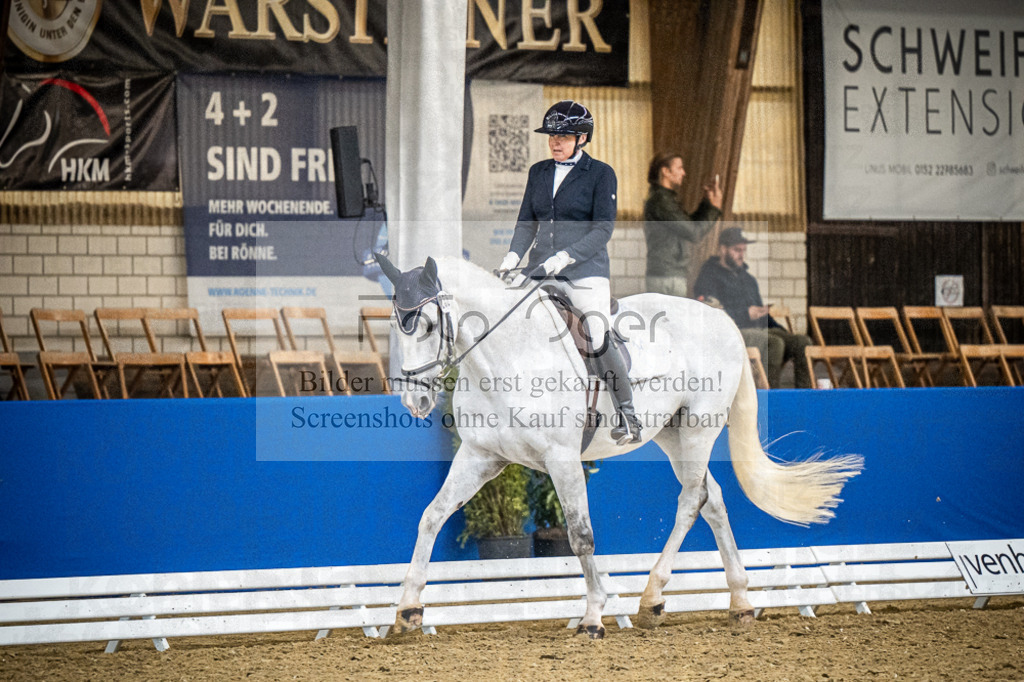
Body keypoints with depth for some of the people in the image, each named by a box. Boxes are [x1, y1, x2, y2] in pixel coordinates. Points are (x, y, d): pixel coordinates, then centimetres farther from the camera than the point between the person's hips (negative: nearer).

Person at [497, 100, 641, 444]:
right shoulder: (539, 172, 14)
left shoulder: (601, 174, -1)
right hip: (541, 268, 5)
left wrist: (566, 256, -20)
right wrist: (513, 255, -4)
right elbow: (527, 222, 14)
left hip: (586, 270, -5)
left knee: (600, 339, -18)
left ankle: (627, 416, -11)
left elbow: (603, 228, -8)